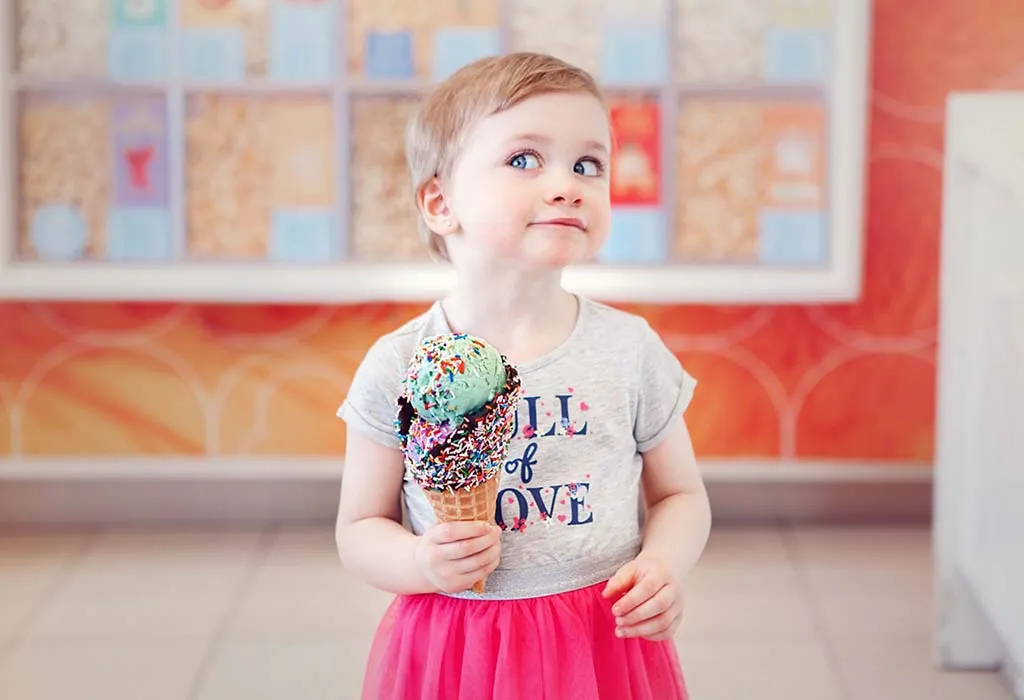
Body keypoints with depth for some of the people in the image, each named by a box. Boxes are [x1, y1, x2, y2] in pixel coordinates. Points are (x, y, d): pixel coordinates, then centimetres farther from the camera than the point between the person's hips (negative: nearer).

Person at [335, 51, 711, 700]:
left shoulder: (630, 349, -3)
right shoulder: (398, 368, -7)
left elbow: (681, 496, 7)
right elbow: (361, 528, 1)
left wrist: (663, 565, -12)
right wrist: (420, 563, -18)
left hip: (603, 647, 1)